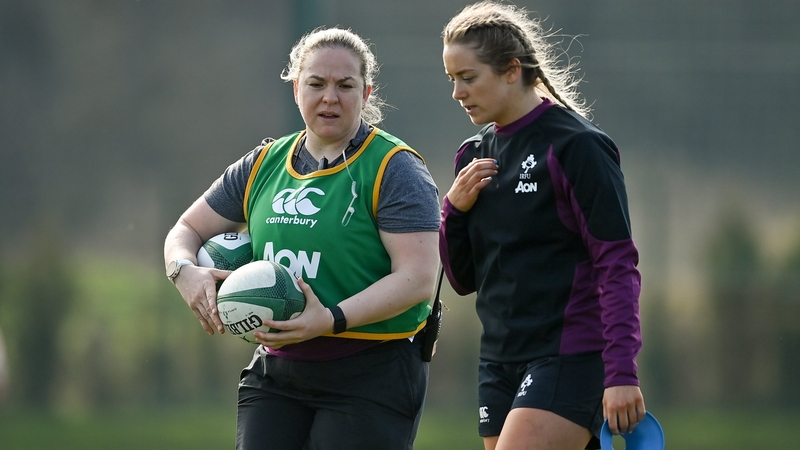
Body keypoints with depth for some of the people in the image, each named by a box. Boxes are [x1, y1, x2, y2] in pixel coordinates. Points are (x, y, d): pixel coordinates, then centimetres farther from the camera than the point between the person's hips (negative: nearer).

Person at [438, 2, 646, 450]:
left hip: (569, 359, -8)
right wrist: (455, 210, -1)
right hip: (500, 360, 8)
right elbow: (464, 279, 18)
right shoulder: (477, 156, 14)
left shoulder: (577, 145, -8)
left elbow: (618, 264, -12)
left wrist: (621, 372, -20)